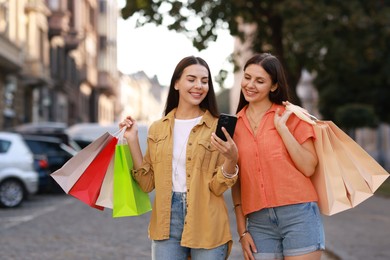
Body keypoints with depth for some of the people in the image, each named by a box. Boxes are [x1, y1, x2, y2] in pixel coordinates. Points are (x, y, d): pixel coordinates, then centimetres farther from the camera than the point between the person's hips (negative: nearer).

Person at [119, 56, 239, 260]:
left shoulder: (217, 128, -3)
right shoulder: (158, 129, 7)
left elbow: (218, 187, -6)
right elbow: (148, 183, 5)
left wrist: (231, 158, -24)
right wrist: (132, 140, -1)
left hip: (207, 226, -2)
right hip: (166, 221, 2)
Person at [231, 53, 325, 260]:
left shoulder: (291, 116, 2)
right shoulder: (235, 124, 10)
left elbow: (309, 168, -7)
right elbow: (236, 181, 12)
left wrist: (282, 127, -11)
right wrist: (242, 230, 8)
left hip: (299, 216, -2)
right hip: (258, 222, 3)